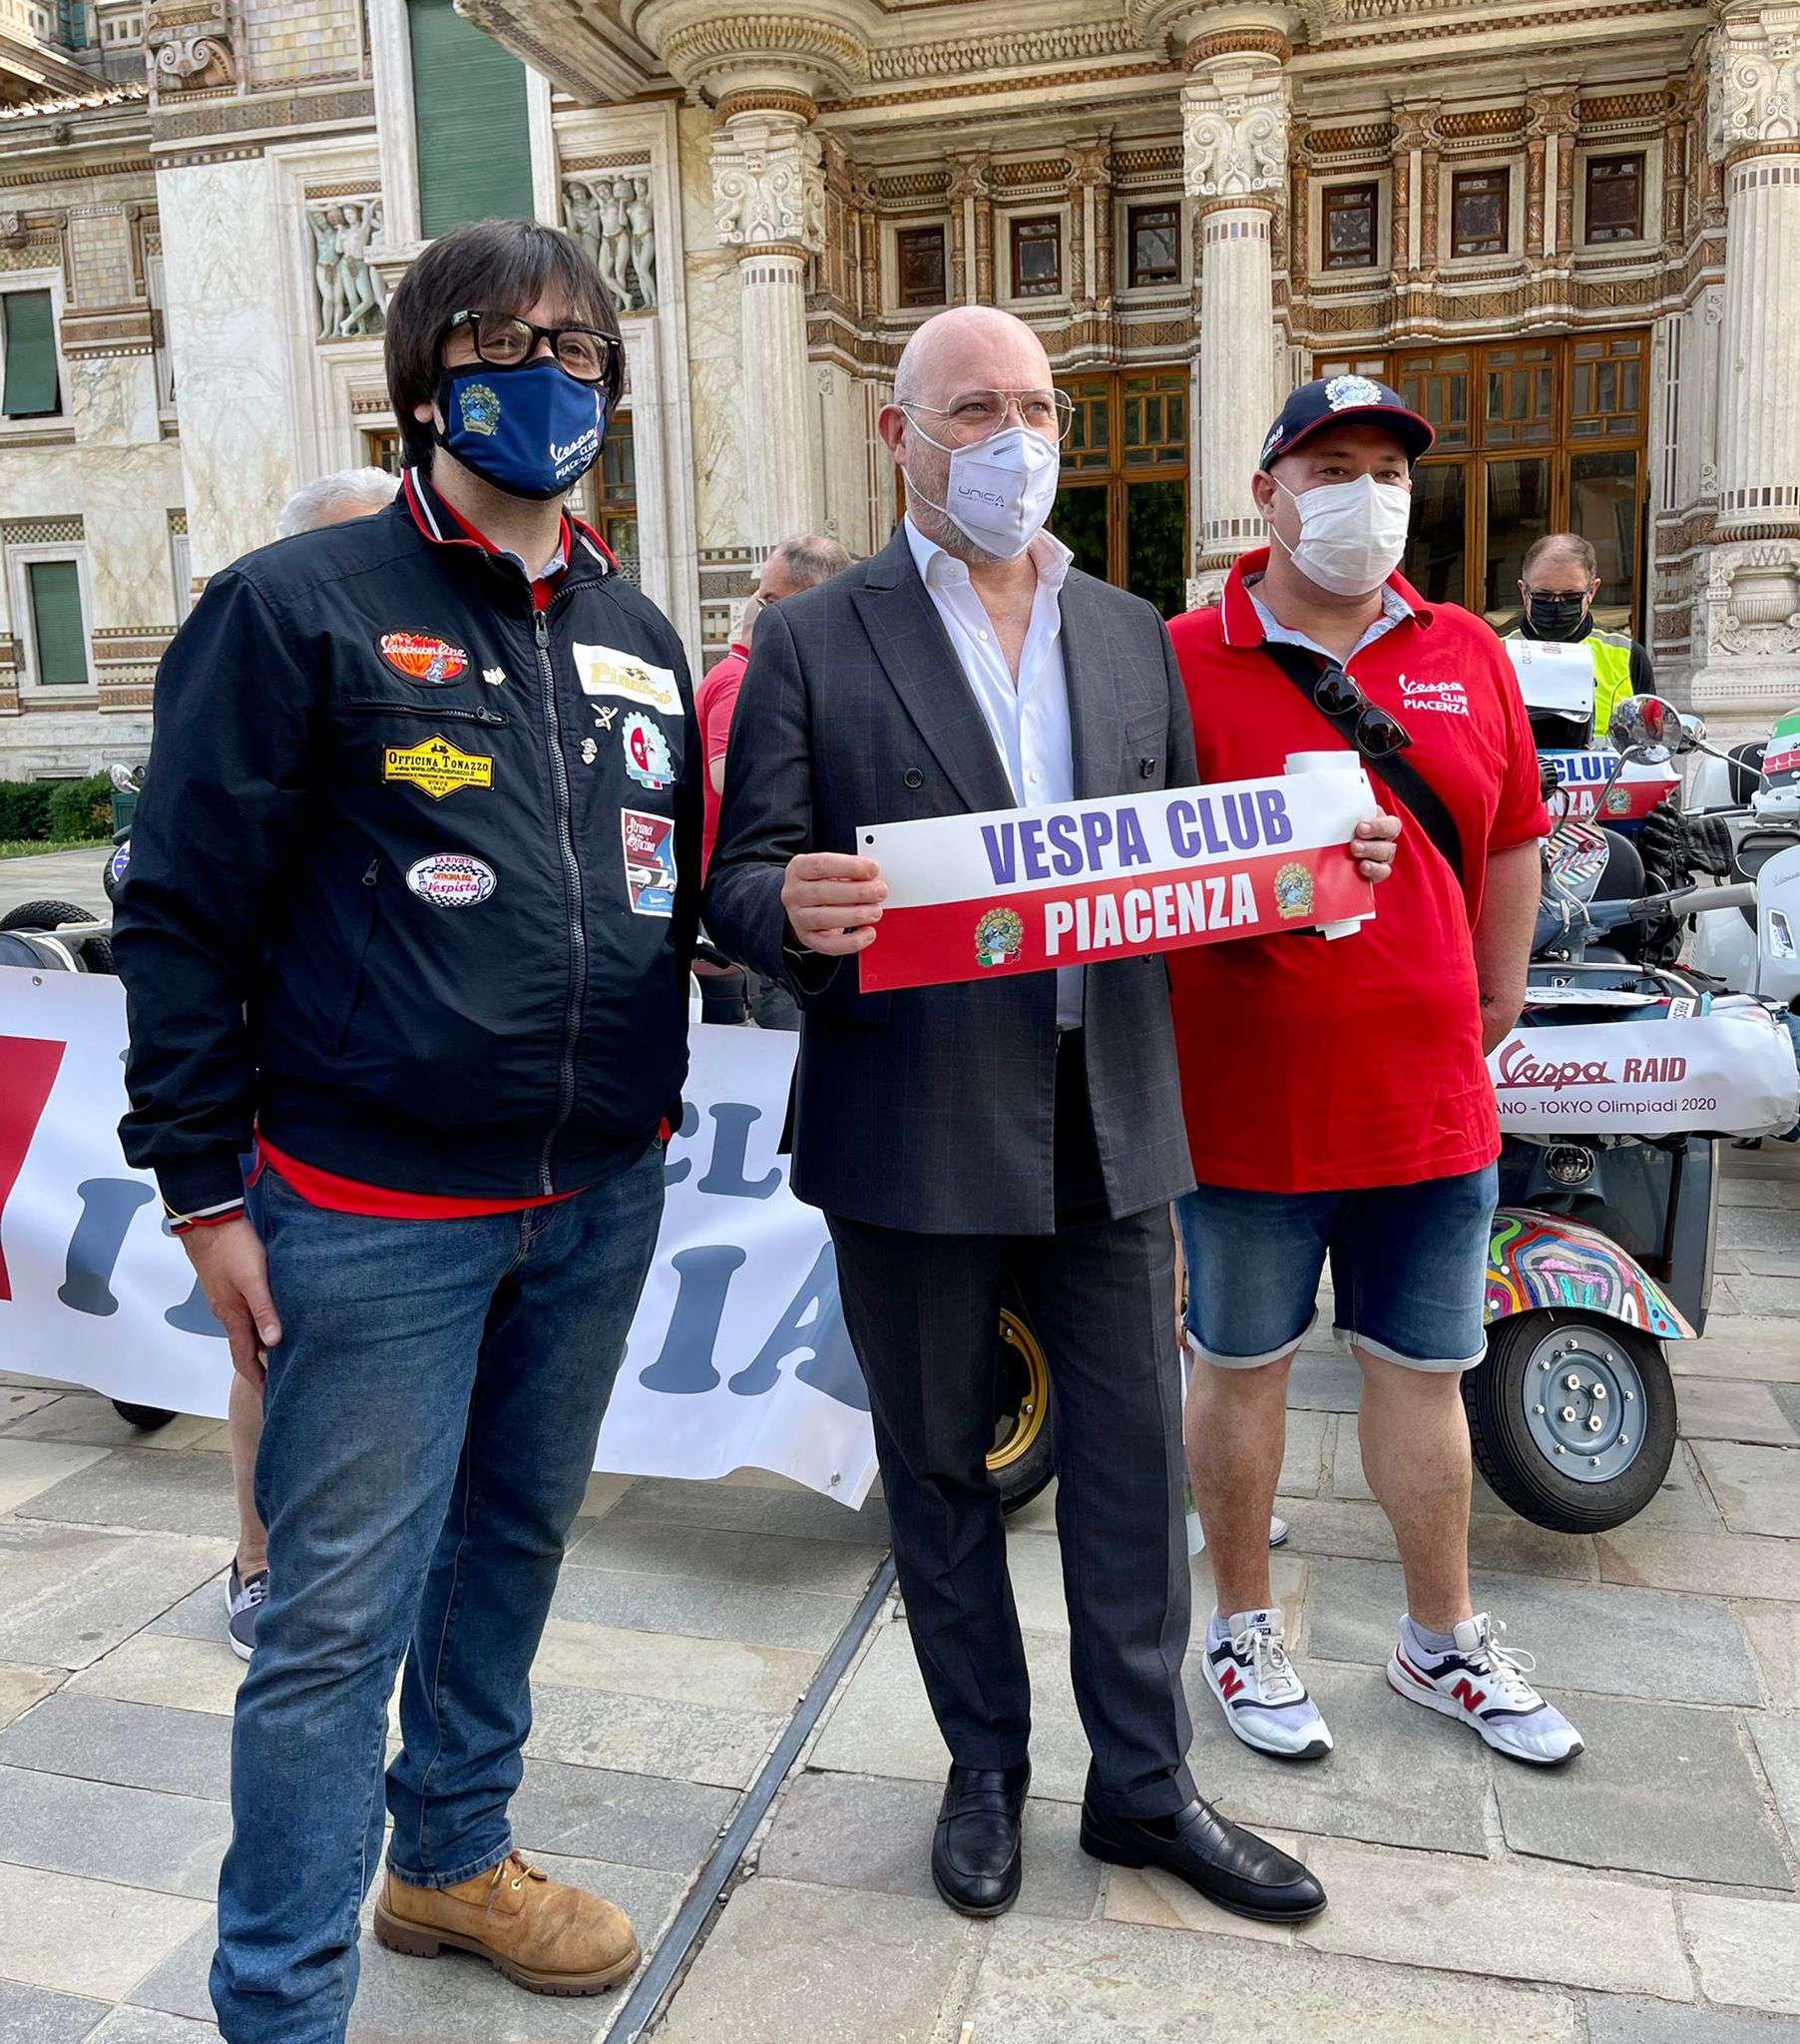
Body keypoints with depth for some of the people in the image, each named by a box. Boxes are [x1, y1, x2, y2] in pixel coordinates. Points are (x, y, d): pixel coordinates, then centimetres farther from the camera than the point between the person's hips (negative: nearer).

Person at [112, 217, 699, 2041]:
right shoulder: (299, 608, -5)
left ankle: (453, 1855, 42)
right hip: (376, 1209, -5)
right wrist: (204, 1188, -8)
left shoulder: (634, 636, 13)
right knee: (338, 1615, 2)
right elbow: (182, 909, -6)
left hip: (600, 1199, 6)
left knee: (512, 1546, 19)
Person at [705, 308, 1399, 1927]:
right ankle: (986, 1769, 35)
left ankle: (1143, 1781, 32)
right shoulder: (813, 642, -1)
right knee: (939, 1470, 13)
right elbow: (743, 886, -6)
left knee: (1134, 1463, 11)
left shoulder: (1134, 636, 11)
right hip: (914, 1132, -3)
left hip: (1107, 1121, 3)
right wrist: (797, 909, -29)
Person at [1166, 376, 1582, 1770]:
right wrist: (1251, 899, -16)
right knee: (1243, 1367, 13)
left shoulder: (1470, 658, 7)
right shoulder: (1181, 661, -7)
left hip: (1431, 1102, 4)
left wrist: (1496, 1002, 13)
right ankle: (1245, 1628, 34)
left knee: (1423, 1373, 17)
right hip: (1247, 1104, -4)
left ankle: (1444, 1641, 38)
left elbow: (1511, 843, 13)